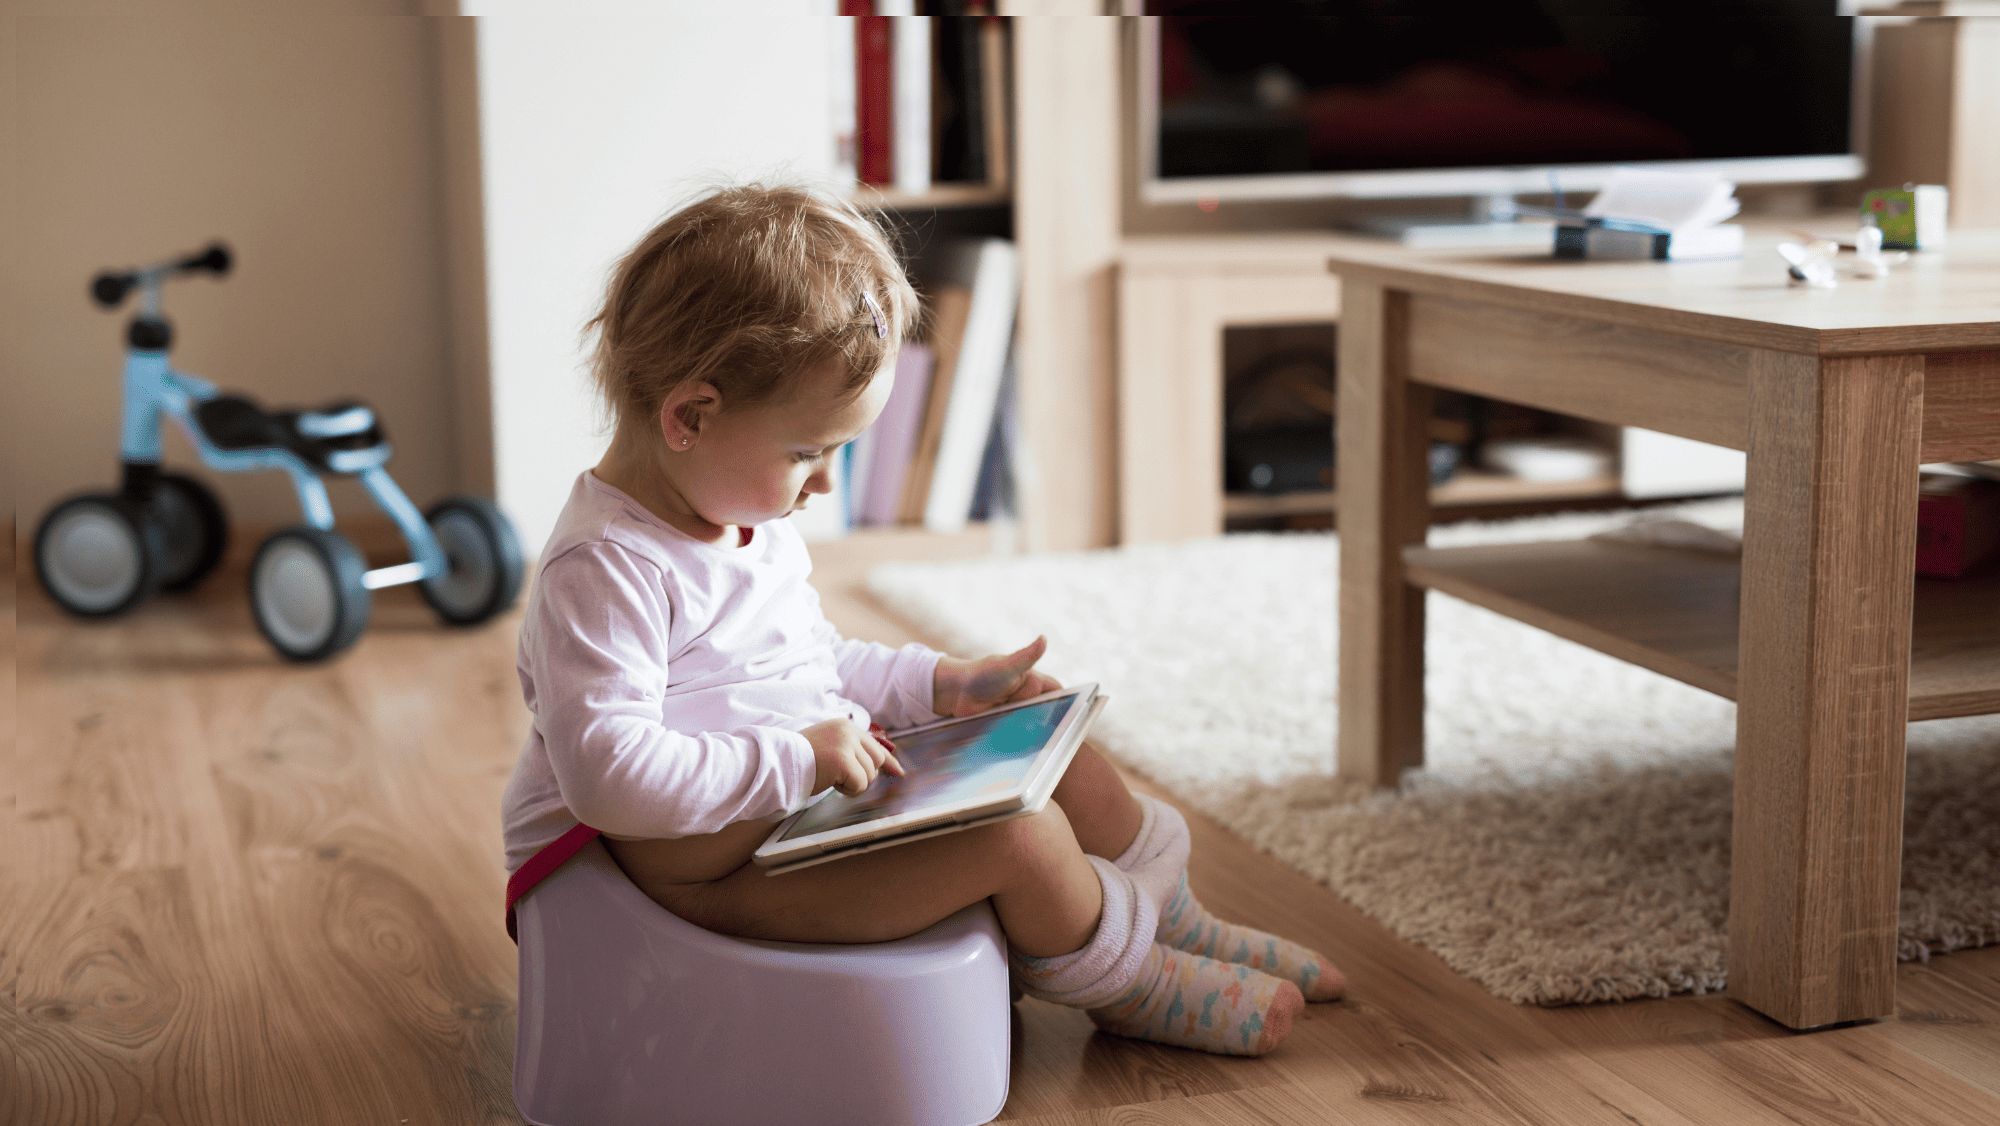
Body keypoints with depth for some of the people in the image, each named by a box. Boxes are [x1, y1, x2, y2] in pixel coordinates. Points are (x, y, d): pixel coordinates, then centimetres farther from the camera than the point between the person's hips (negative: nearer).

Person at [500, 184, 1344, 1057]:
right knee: (1020, 834, -20)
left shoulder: (748, 518, 8)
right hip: (697, 860, -10)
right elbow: (606, 773, -33)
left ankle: (1171, 918, 28)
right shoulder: (607, 568, -25)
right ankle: (1129, 983, 9)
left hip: (807, 790, 10)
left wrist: (937, 683, 11)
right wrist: (796, 759, -32)